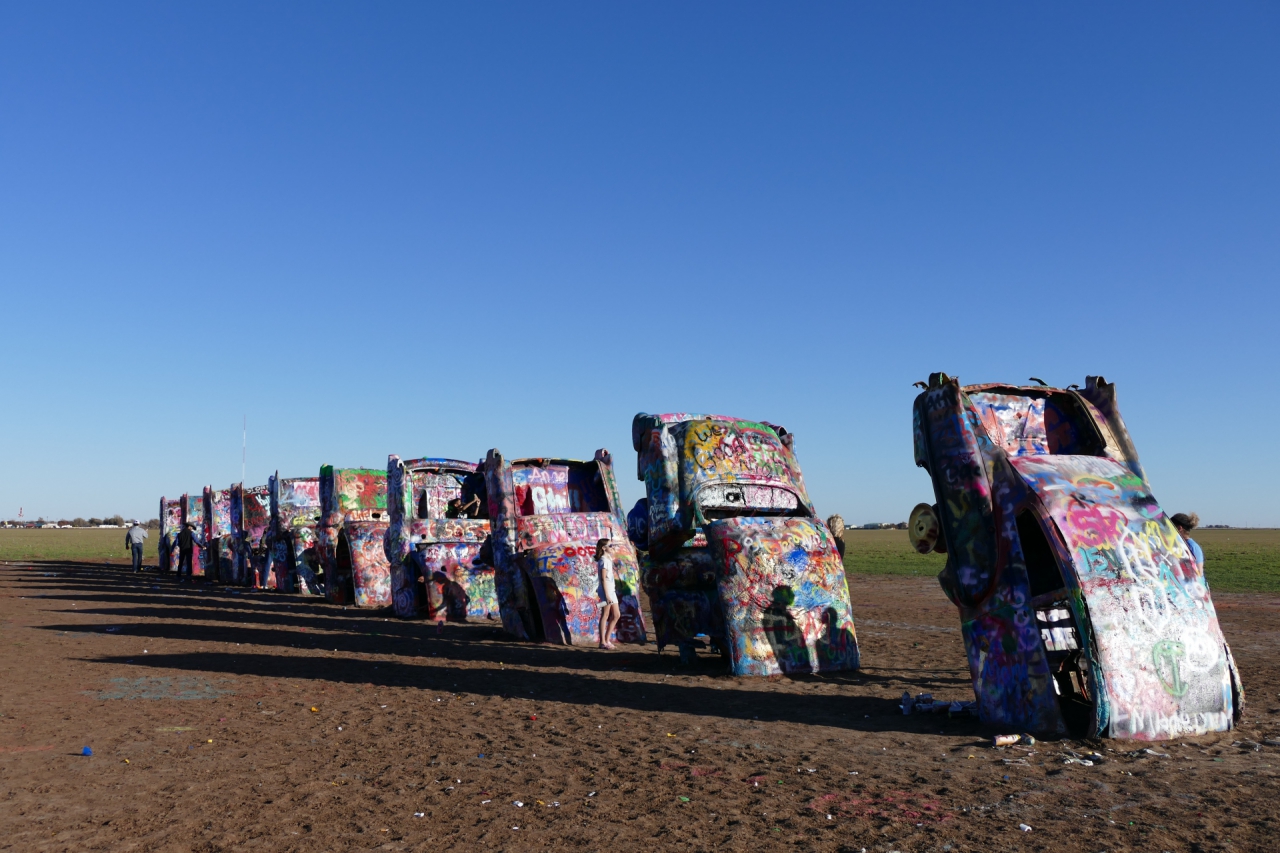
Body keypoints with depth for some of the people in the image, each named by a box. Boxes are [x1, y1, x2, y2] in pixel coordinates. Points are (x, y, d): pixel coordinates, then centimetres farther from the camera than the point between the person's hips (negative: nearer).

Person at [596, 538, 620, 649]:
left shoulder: (608, 559, 17)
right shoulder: (603, 560, -12)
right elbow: (603, 579, -18)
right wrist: (607, 595, -21)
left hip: (611, 590, 9)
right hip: (606, 590, -9)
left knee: (616, 615, 10)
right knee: (605, 615, -5)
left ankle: (607, 639, 15)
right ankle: (603, 642, 0)